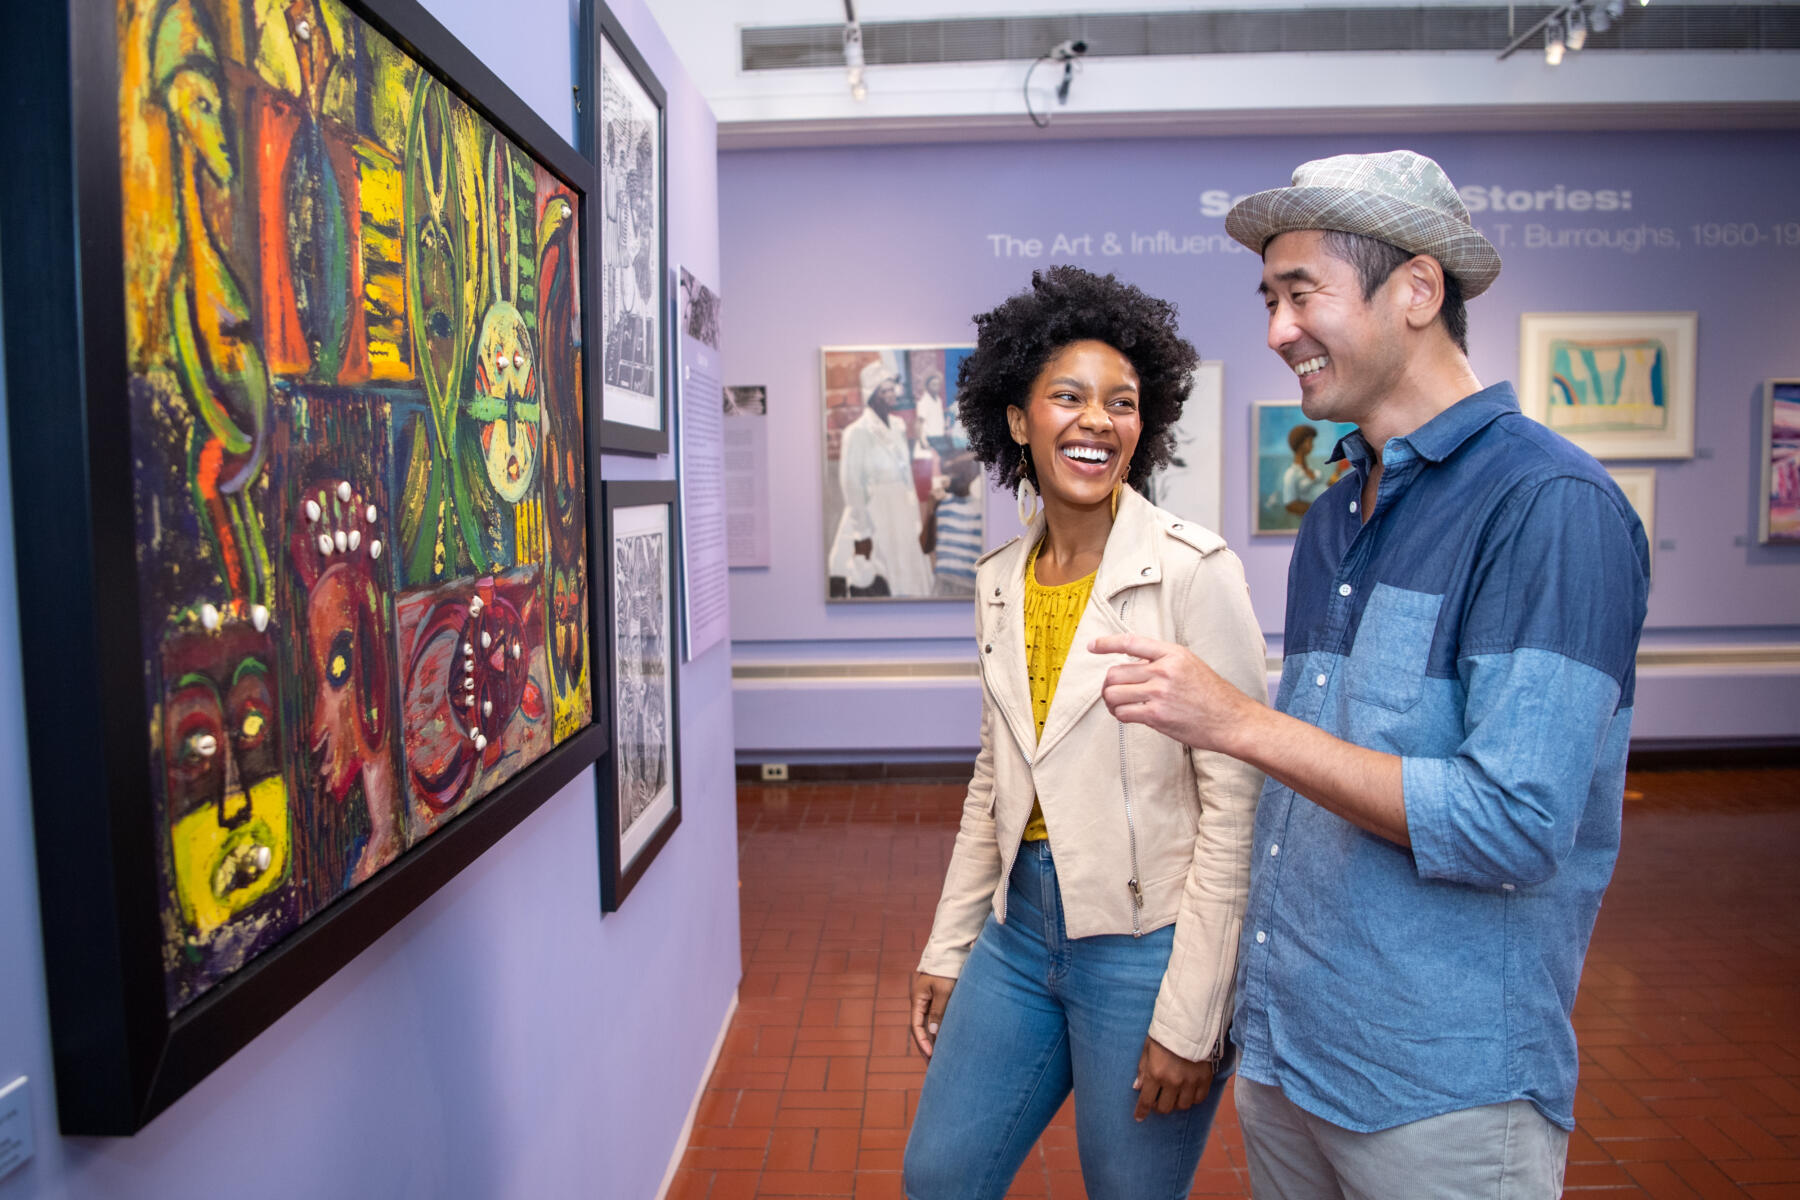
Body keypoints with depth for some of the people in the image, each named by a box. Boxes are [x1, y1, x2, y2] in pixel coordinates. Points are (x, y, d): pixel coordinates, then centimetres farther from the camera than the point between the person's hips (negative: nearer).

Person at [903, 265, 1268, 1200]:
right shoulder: (1000, 580, 5)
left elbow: (1234, 806, -15)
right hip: (1021, 927, 6)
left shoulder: (1193, 572, -14)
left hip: (1146, 941, -6)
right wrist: (947, 949, 13)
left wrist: (1190, 1016, -15)